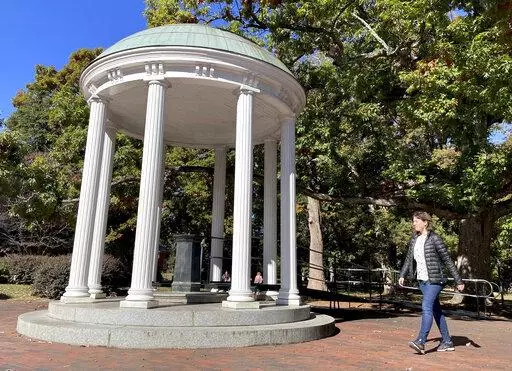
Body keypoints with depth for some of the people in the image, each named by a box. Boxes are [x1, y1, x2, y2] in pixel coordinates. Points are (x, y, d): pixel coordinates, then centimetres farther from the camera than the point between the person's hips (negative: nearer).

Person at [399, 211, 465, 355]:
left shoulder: (434, 238, -11)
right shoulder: (414, 240, 9)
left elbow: (447, 260, -8)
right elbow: (409, 259, 12)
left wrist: (458, 281, -5)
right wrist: (402, 275, 2)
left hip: (434, 279, -7)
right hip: (422, 280, 7)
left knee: (426, 307, -17)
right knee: (436, 310, 13)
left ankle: (420, 342, -21)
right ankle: (447, 342, 24)